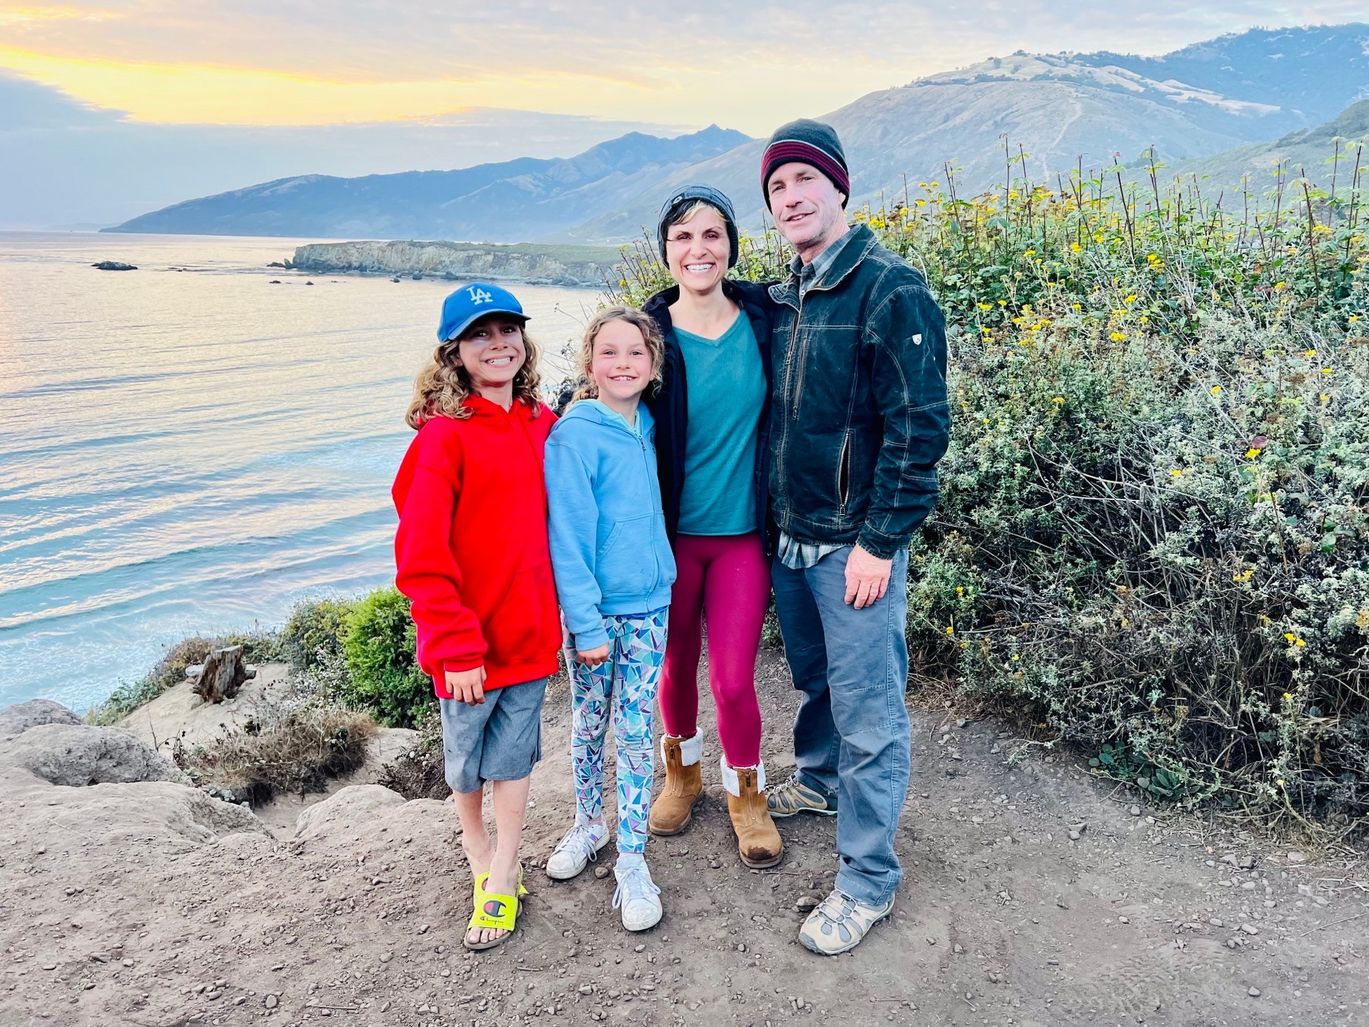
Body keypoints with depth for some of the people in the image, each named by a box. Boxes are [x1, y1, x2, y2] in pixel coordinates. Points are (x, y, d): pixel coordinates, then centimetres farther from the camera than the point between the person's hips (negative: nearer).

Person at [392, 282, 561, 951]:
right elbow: (421, 555, -16)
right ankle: (482, 859, 40)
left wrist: (560, 607, 9)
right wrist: (454, 647, -17)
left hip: (530, 627, 4)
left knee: (514, 756, 13)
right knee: (465, 757, 15)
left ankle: (501, 881, 29)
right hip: (467, 640, -3)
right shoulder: (445, 434, -15)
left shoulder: (543, 423, 2)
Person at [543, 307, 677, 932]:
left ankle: (632, 861, 20)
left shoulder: (646, 429, 2)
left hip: (648, 604, 4)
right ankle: (587, 826, 37)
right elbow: (568, 539, -16)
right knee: (588, 726, 15)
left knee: (635, 734, 8)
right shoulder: (573, 436, -14)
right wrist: (587, 623, -17)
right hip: (593, 609, -4)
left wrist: (660, 578, 8)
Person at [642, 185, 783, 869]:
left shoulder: (764, 319, -4)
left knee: (734, 679, 1)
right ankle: (682, 771, 43)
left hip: (743, 533, 0)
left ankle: (746, 793, 29)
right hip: (672, 531, 0)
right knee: (677, 666, 16)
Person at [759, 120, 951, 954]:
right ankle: (818, 782, 48)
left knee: (867, 710, 1)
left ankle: (869, 879, 15)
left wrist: (880, 541, -18)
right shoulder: (783, 299, 11)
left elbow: (919, 425, -17)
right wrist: (780, 521, 15)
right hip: (790, 536, 7)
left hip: (856, 544, -7)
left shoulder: (889, 289, -13)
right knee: (816, 678, 24)